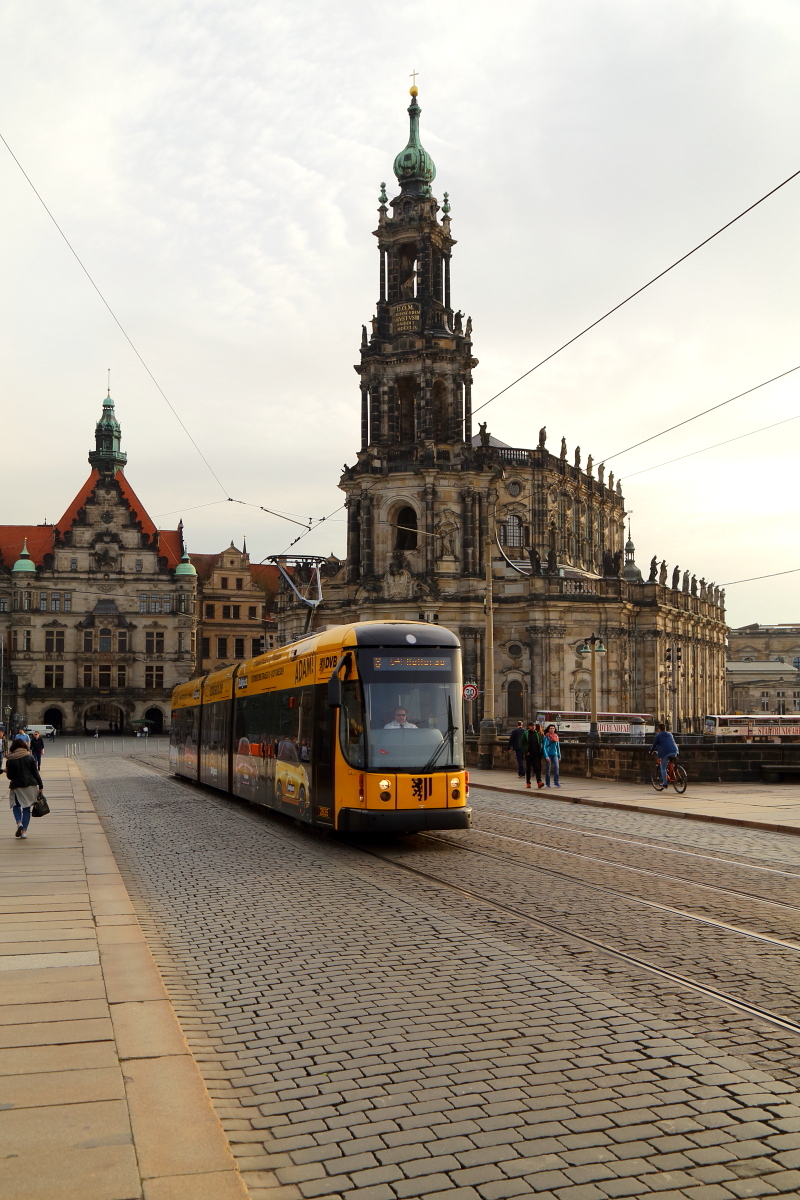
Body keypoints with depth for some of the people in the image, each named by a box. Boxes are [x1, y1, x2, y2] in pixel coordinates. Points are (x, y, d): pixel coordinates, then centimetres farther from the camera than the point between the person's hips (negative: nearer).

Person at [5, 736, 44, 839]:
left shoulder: (10, 760, -6)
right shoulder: (30, 757, -1)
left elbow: (10, 776, -5)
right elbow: (36, 773, -1)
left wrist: (7, 771, 17)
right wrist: (40, 786, 4)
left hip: (17, 786, -2)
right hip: (30, 785, 2)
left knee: (16, 805, 16)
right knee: (26, 807, 9)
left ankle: (19, 822, -11)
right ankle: (24, 831, 4)